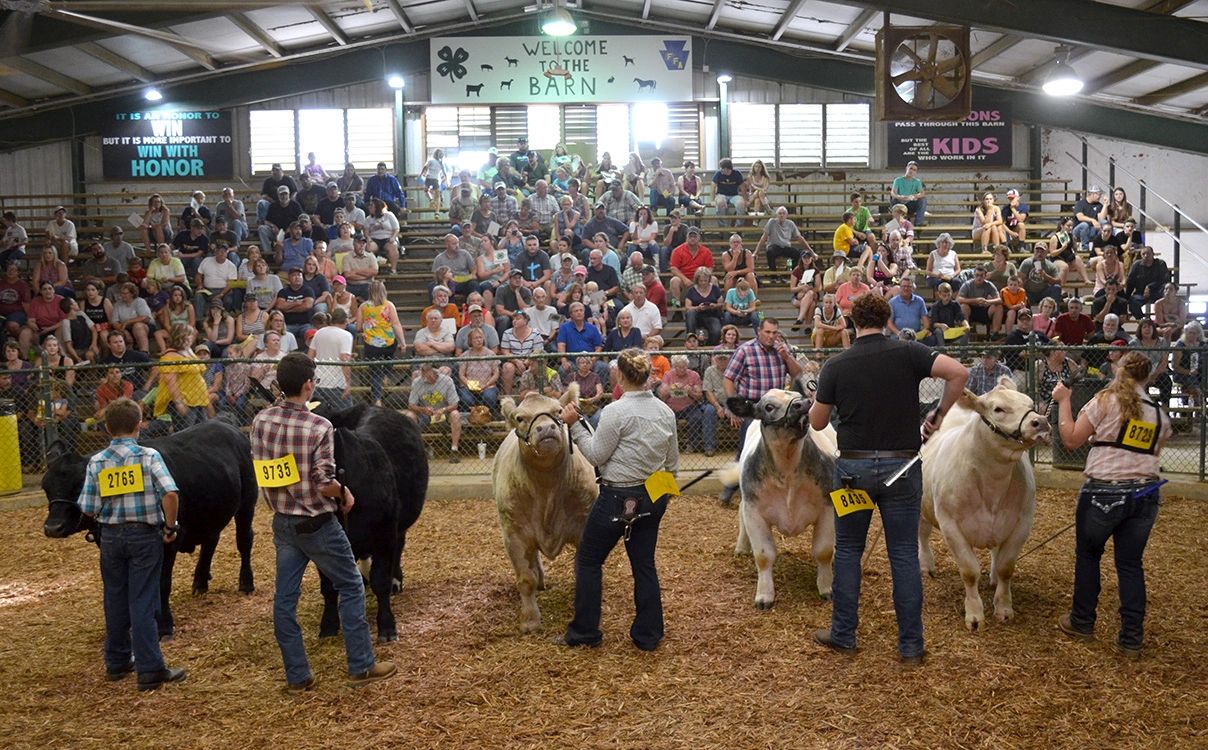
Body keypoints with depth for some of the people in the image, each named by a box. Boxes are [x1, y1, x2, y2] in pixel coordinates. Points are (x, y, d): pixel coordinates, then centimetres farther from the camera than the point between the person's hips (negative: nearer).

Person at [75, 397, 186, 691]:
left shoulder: (97, 462, -2)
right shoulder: (149, 456, -10)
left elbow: (88, 509, -3)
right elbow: (170, 494, -22)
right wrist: (171, 527, -10)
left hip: (110, 537, 3)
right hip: (145, 535, -3)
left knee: (115, 600, 17)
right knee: (143, 603, 1)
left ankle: (117, 661, 29)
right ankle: (150, 669, 1)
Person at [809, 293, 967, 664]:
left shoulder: (835, 365, -2)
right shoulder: (908, 353, -3)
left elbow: (817, 422, 4)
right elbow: (958, 372, -16)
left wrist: (821, 397, 23)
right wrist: (939, 414, -3)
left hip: (853, 468, 0)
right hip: (902, 466, 0)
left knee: (848, 550, 14)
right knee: (904, 555, 7)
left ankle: (843, 634, 20)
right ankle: (911, 645, 11)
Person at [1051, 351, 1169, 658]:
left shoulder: (1106, 400, -7)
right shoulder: (1159, 414, 10)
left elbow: (1071, 440, -6)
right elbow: (1154, 457, 18)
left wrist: (1063, 402, 2)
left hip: (1104, 492, -4)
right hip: (1145, 494, 4)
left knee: (1087, 554, 15)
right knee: (1130, 564, 10)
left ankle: (1082, 623, 24)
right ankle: (1132, 638, 9)